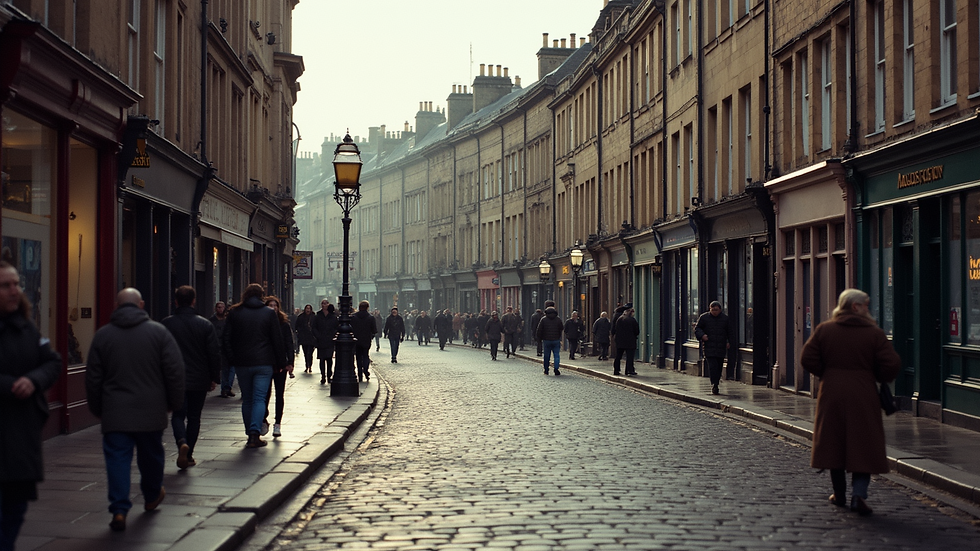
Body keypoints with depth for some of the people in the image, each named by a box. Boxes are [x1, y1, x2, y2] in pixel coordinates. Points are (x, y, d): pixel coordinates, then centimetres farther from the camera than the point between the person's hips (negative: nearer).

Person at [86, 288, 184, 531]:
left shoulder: (102, 335, 2)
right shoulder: (158, 331, -2)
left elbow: (93, 377, 6)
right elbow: (175, 371, -3)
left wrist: (97, 408, 17)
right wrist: (174, 402, 9)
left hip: (115, 413, 0)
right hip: (151, 411, 0)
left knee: (117, 458, 0)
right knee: (151, 455, 18)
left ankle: (119, 510, -10)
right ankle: (152, 496, 38)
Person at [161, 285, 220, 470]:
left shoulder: (165, 324, -3)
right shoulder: (205, 325, -4)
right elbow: (215, 353, -3)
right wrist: (214, 378, 7)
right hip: (199, 380, 1)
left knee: (178, 414, 7)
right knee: (194, 417, 11)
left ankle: (182, 443, -21)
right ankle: (188, 455, 14)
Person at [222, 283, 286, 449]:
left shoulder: (234, 313, 3)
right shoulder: (269, 313, -1)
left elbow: (226, 339, 3)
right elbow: (277, 340, 0)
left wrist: (232, 360, 8)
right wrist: (279, 362, 8)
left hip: (242, 363, 2)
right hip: (264, 363, -2)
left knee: (247, 400, 11)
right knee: (259, 399, -1)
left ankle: (250, 435, 14)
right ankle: (255, 434, -14)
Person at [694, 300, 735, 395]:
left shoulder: (725, 319, 10)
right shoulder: (704, 317, 4)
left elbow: (731, 331, 18)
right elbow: (697, 328, 8)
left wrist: (729, 342, 6)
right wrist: (702, 335, -11)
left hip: (721, 348, 3)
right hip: (709, 347, -3)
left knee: (719, 367, 5)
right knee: (712, 366, -16)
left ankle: (715, 384, 16)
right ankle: (714, 385, -18)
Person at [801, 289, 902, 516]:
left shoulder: (824, 330, 3)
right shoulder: (874, 334, -4)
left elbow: (807, 359, 0)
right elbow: (891, 365, -8)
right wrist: (879, 378, 12)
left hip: (831, 394, 2)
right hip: (863, 395, -2)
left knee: (834, 443, 13)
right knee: (863, 446, 2)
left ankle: (839, 493, 21)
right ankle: (859, 493, -12)